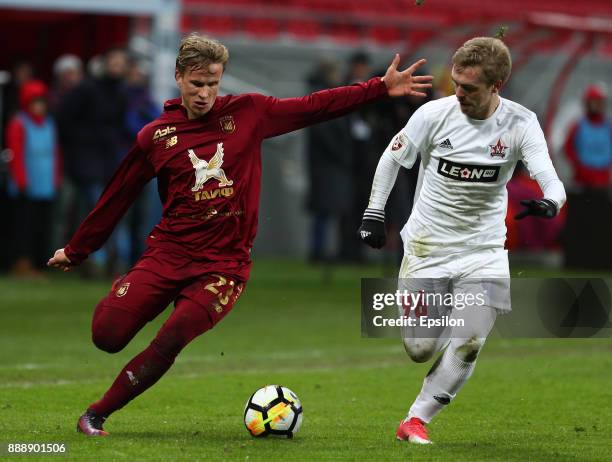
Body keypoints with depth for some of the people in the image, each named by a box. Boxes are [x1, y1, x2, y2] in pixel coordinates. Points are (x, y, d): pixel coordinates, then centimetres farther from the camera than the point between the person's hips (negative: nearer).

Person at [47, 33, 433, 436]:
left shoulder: (249, 113, 3)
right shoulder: (155, 136, 4)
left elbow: (314, 107, 5)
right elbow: (117, 197, 14)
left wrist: (382, 88, -1)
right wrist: (76, 250, 21)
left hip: (224, 263, -1)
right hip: (168, 253, 1)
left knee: (170, 344, -20)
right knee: (107, 334, -14)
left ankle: (97, 414, -3)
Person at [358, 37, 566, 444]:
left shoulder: (521, 124, -14)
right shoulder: (435, 113, -14)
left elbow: (551, 181, -21)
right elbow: (391, 158, 2)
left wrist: (550, 203, -44)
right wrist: (374, 213, 0)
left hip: (484, 249, 0)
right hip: (428, 244, 0)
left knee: (468, 347, -10)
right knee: (420, 349, 2)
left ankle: (416, 420, 6)